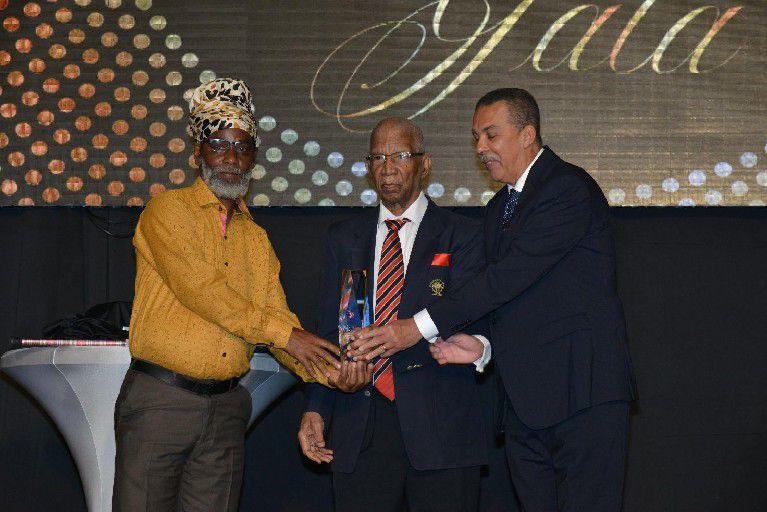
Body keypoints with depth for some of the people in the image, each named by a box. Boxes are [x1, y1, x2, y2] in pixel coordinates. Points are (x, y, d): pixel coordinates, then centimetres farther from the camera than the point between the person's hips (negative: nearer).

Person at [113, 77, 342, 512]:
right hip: (160, 399, -5)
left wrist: (328, 371, -11)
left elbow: (278, 318, 9)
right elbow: (198, 288, -15)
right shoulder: (169, 210, -1)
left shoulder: (258, 240, 16)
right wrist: (284, 333, -16)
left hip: (226, 408, 5)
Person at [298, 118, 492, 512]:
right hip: (360, 429, 3)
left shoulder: (460, 236, 4)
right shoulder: (344, 239, 15)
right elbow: (330, 330, 12)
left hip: (439, 425, -2)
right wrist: (316, 408, 1)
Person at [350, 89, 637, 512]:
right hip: (525, 404, 8)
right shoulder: (499, 207, 21)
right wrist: (480, 345, -1)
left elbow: (512, 274, -17)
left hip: (582, 394, -8)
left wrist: (420, 326, -18)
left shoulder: (570, 189, -9)